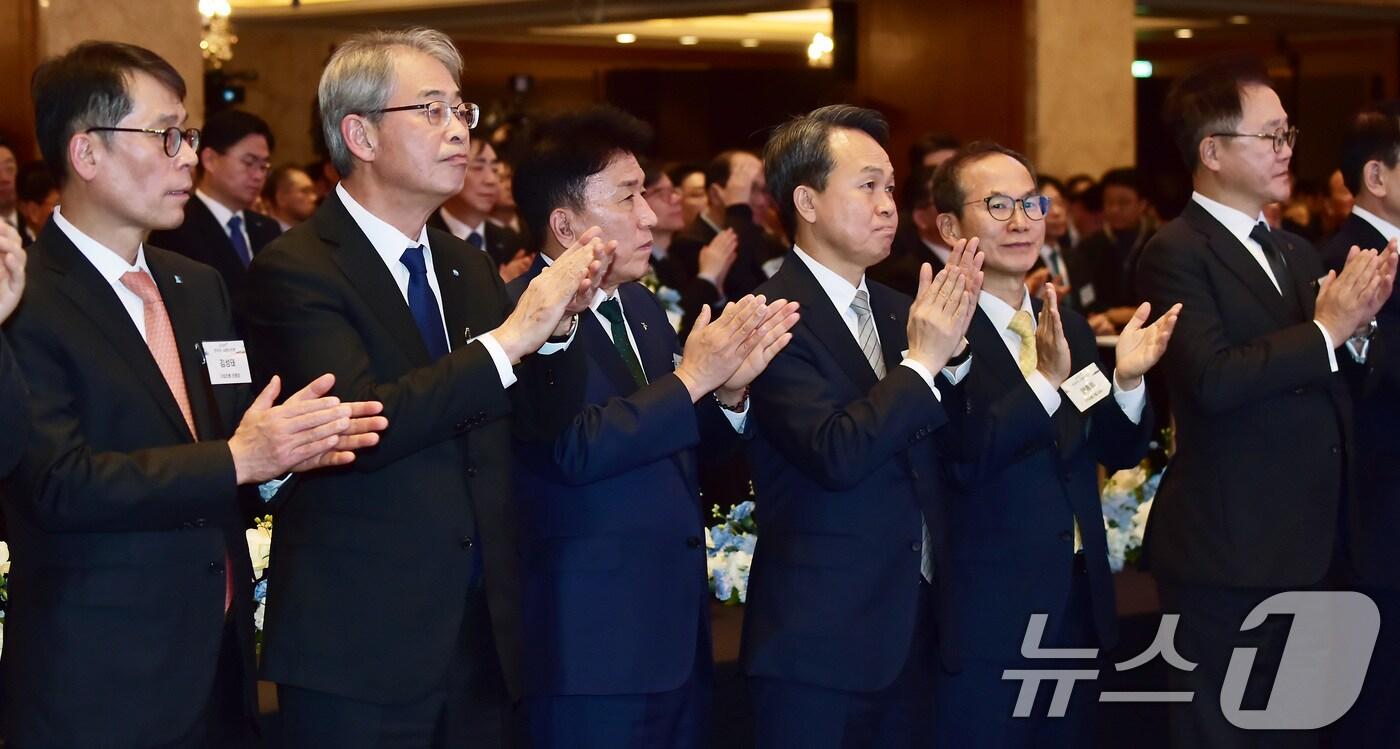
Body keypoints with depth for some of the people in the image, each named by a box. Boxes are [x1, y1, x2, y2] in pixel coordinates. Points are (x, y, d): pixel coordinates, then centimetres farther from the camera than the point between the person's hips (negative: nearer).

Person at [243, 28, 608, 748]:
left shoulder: (469, 267, 12)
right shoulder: (295, 269, -10)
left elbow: (528, 418, 13)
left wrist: (558, 322, -6)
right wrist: (511, 337, -23)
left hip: (484, 630, 6)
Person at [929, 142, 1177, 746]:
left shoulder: (1069, 329, 10)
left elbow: (1117, 451, 9)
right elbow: (960, 460, -23)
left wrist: (1128, 378, -10)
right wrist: (1046, 381, -32)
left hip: (1079, 606, 7)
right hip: (986, 620, -7)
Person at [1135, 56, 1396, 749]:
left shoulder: (1295, 252, 16)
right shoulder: (1176, 254, -11)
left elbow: (1322, 383, 11)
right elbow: (1213, 380, -25)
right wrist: (1325, 330, -18)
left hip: (1308, 547, 8)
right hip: (1230, 552, -8)